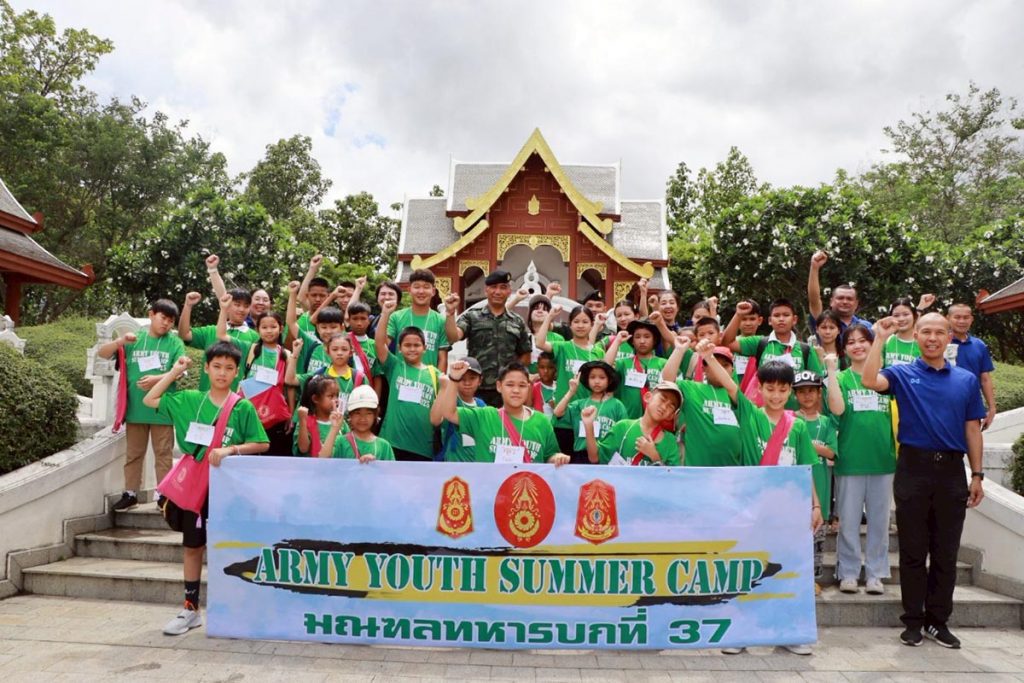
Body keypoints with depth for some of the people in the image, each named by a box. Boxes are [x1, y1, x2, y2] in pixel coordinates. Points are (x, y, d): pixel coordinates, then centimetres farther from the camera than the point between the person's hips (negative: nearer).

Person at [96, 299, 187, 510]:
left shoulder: (174, 343, 0)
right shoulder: (134, 341, 6)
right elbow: (101, 353, 4)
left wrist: (157, 379, -24)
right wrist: (119, 342, -15)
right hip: (135, 408, 3)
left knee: (163, 454, 5)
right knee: (133, 454, 13)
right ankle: (130, 493, 24)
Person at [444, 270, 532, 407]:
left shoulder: (517, 322, 11)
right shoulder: (471, 317, 3)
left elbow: (525, 356, 17)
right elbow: (453, 337, -13)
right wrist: (450, 313, -27)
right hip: (477, 390, -2)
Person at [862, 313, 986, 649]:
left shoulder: (967, 380, 9)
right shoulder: (903, 375, 1)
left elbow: (972, 430, 10)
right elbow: (870, 380, -20)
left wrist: (977, 475, 6)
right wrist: (880, 338, -18)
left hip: (952, 470, 3)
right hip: (914, 469, -2)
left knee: (946, 552, 9)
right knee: (913, 550, 5)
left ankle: (938, 620, 22)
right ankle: (913, 621, 15)